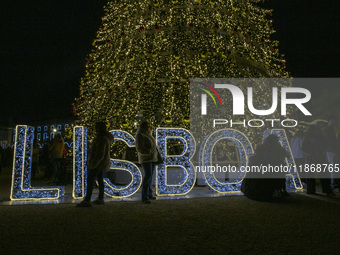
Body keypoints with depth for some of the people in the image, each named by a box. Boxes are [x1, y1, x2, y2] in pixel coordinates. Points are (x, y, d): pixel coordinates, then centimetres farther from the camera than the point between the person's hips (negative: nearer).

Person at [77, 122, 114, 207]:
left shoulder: (101, 140, -22)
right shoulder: (105, 137, 7)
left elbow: (100, 154, -26)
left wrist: (93, 163, -24)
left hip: (98, 163, -10)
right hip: (101, 163, 10)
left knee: (90, 180, -8)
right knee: (100, 179, 13)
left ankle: (87, 200, -8)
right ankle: (100, 199, 18)